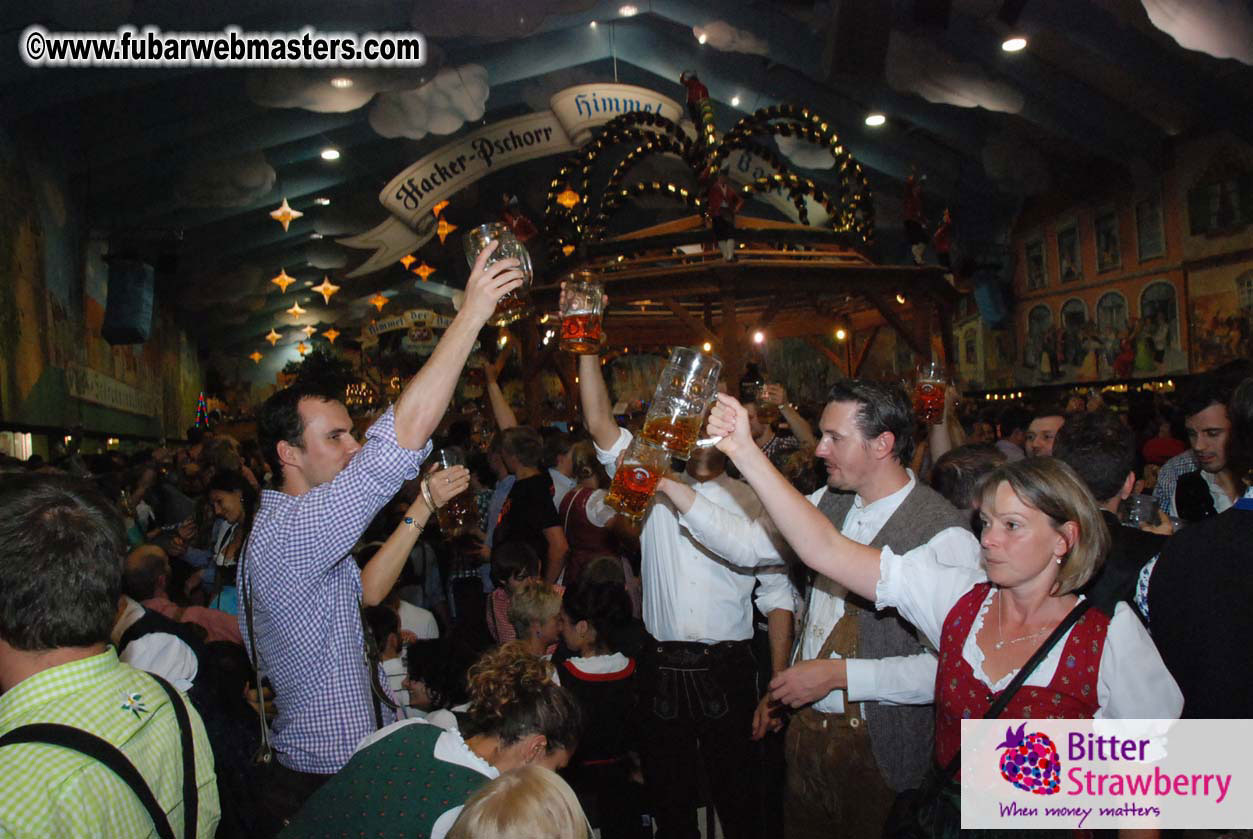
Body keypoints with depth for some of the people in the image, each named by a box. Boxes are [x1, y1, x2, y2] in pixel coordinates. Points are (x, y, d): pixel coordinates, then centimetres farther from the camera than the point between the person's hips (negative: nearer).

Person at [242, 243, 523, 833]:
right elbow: (402, 437, -35)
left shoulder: (285, 531, 9)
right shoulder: (285, 532, -25)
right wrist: (472, 313, -32)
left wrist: (424, 507, 7)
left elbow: (365, 592, 14)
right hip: (324, 783, -9)